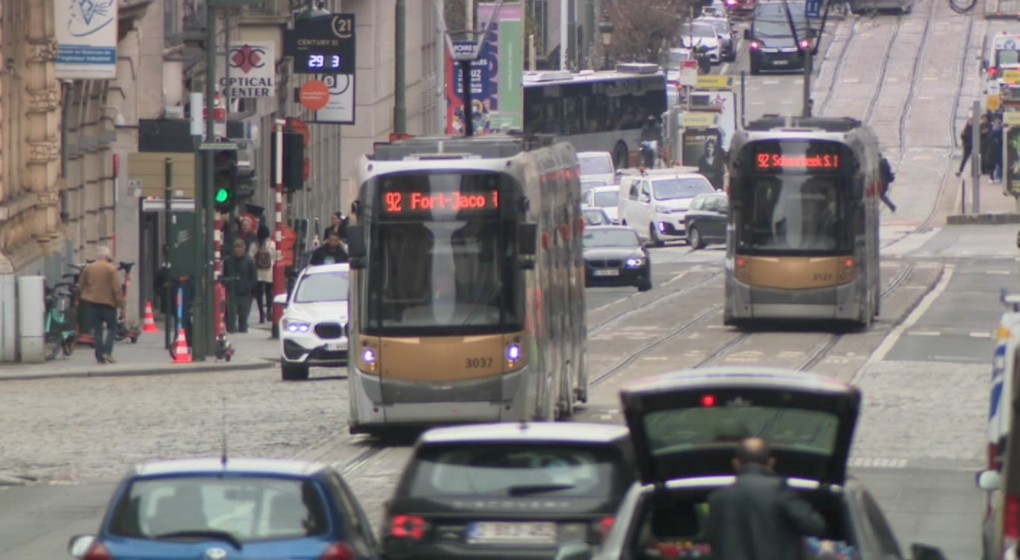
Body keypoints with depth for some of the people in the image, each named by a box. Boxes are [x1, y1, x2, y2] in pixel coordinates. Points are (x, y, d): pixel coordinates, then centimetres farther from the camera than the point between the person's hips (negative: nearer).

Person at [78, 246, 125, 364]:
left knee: (97, 329, 7)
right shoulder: (111, 269, -8)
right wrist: (120, 303, -7)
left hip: (92, 303, 4)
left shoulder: (88, 268, 6)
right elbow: (117, 288, -12)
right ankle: (107, 352, -11)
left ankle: (100, 356, 4)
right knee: (112, 328, 6)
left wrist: (81, 297, 27)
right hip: (108, 302, -4)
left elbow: (81, 285, 13)